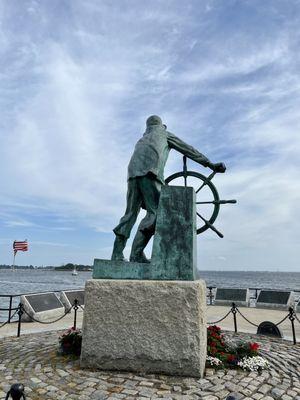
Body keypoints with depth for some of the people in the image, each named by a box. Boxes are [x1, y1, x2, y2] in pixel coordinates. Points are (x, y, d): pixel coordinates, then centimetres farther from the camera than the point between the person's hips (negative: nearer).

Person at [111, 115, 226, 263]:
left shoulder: (141, 140, 40)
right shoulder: (164, 134, 27)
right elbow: (189, 150, 23)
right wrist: (211, 164, 26)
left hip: (133, 173, 6)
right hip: (149, 173, -6)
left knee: (130, 213, 7)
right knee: (155, 212, -9)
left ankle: (117, 254, 3)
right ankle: (137, 253, -17)